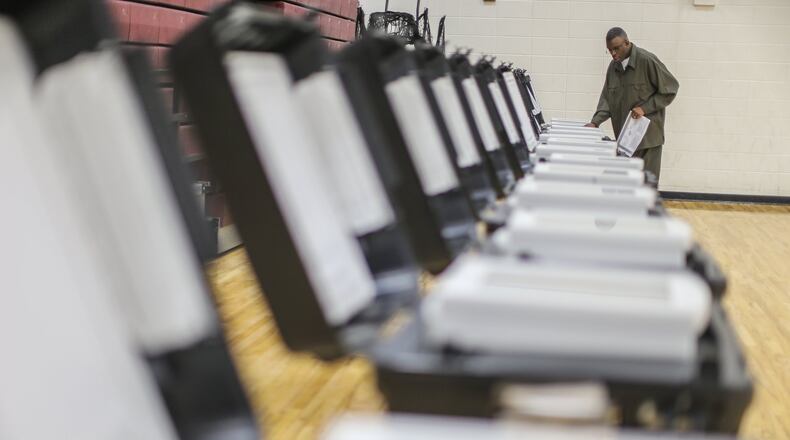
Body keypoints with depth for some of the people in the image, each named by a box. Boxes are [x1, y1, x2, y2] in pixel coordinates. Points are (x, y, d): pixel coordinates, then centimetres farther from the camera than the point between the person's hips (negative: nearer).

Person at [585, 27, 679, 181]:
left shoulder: (647, 61, -10)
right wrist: (595, 122, -5)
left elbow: (670, 89, -6)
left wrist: (645, 108, -13)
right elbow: (606, 99, 10)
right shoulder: (613, 66, 9)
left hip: (648, 136, -6)